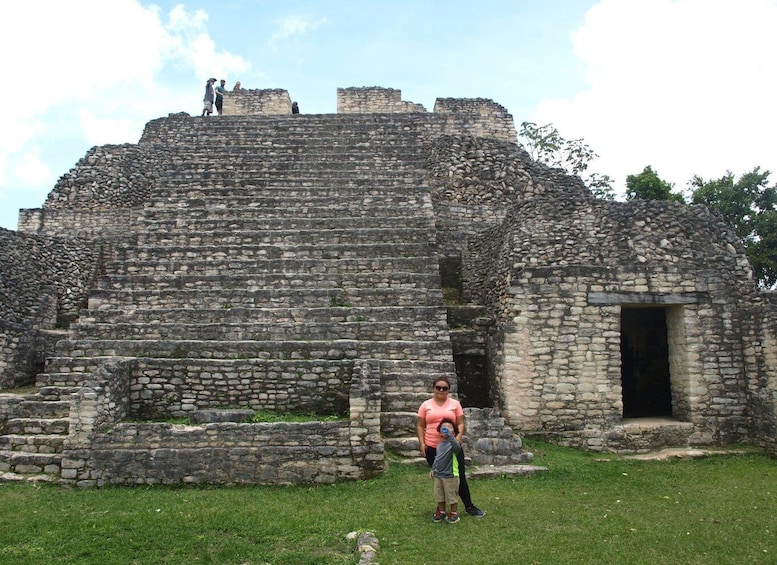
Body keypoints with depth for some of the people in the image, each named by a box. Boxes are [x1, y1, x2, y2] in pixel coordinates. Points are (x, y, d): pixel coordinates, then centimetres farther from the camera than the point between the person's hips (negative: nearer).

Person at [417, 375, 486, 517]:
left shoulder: (455, 404, 3)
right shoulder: (426, 405, 3)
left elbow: (461, 424, 1)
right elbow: (420, 425, 4)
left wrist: (458, 438, -14)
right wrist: (421, 443, -5)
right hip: (432, 448, 1)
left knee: (460, 477, 4)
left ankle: (469, 507, 19)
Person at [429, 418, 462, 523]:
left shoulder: (453, 442, -13)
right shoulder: (439, 445, 9)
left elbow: (457, 447, -38)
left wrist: (450, 435, -45)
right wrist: (433, 469, 12)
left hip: (450, 475, -7)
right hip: (438, 475, 7)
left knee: (451, 495, 5)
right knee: (439, 495, 16)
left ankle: (454, 513, 22)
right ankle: (441, 512, 32)